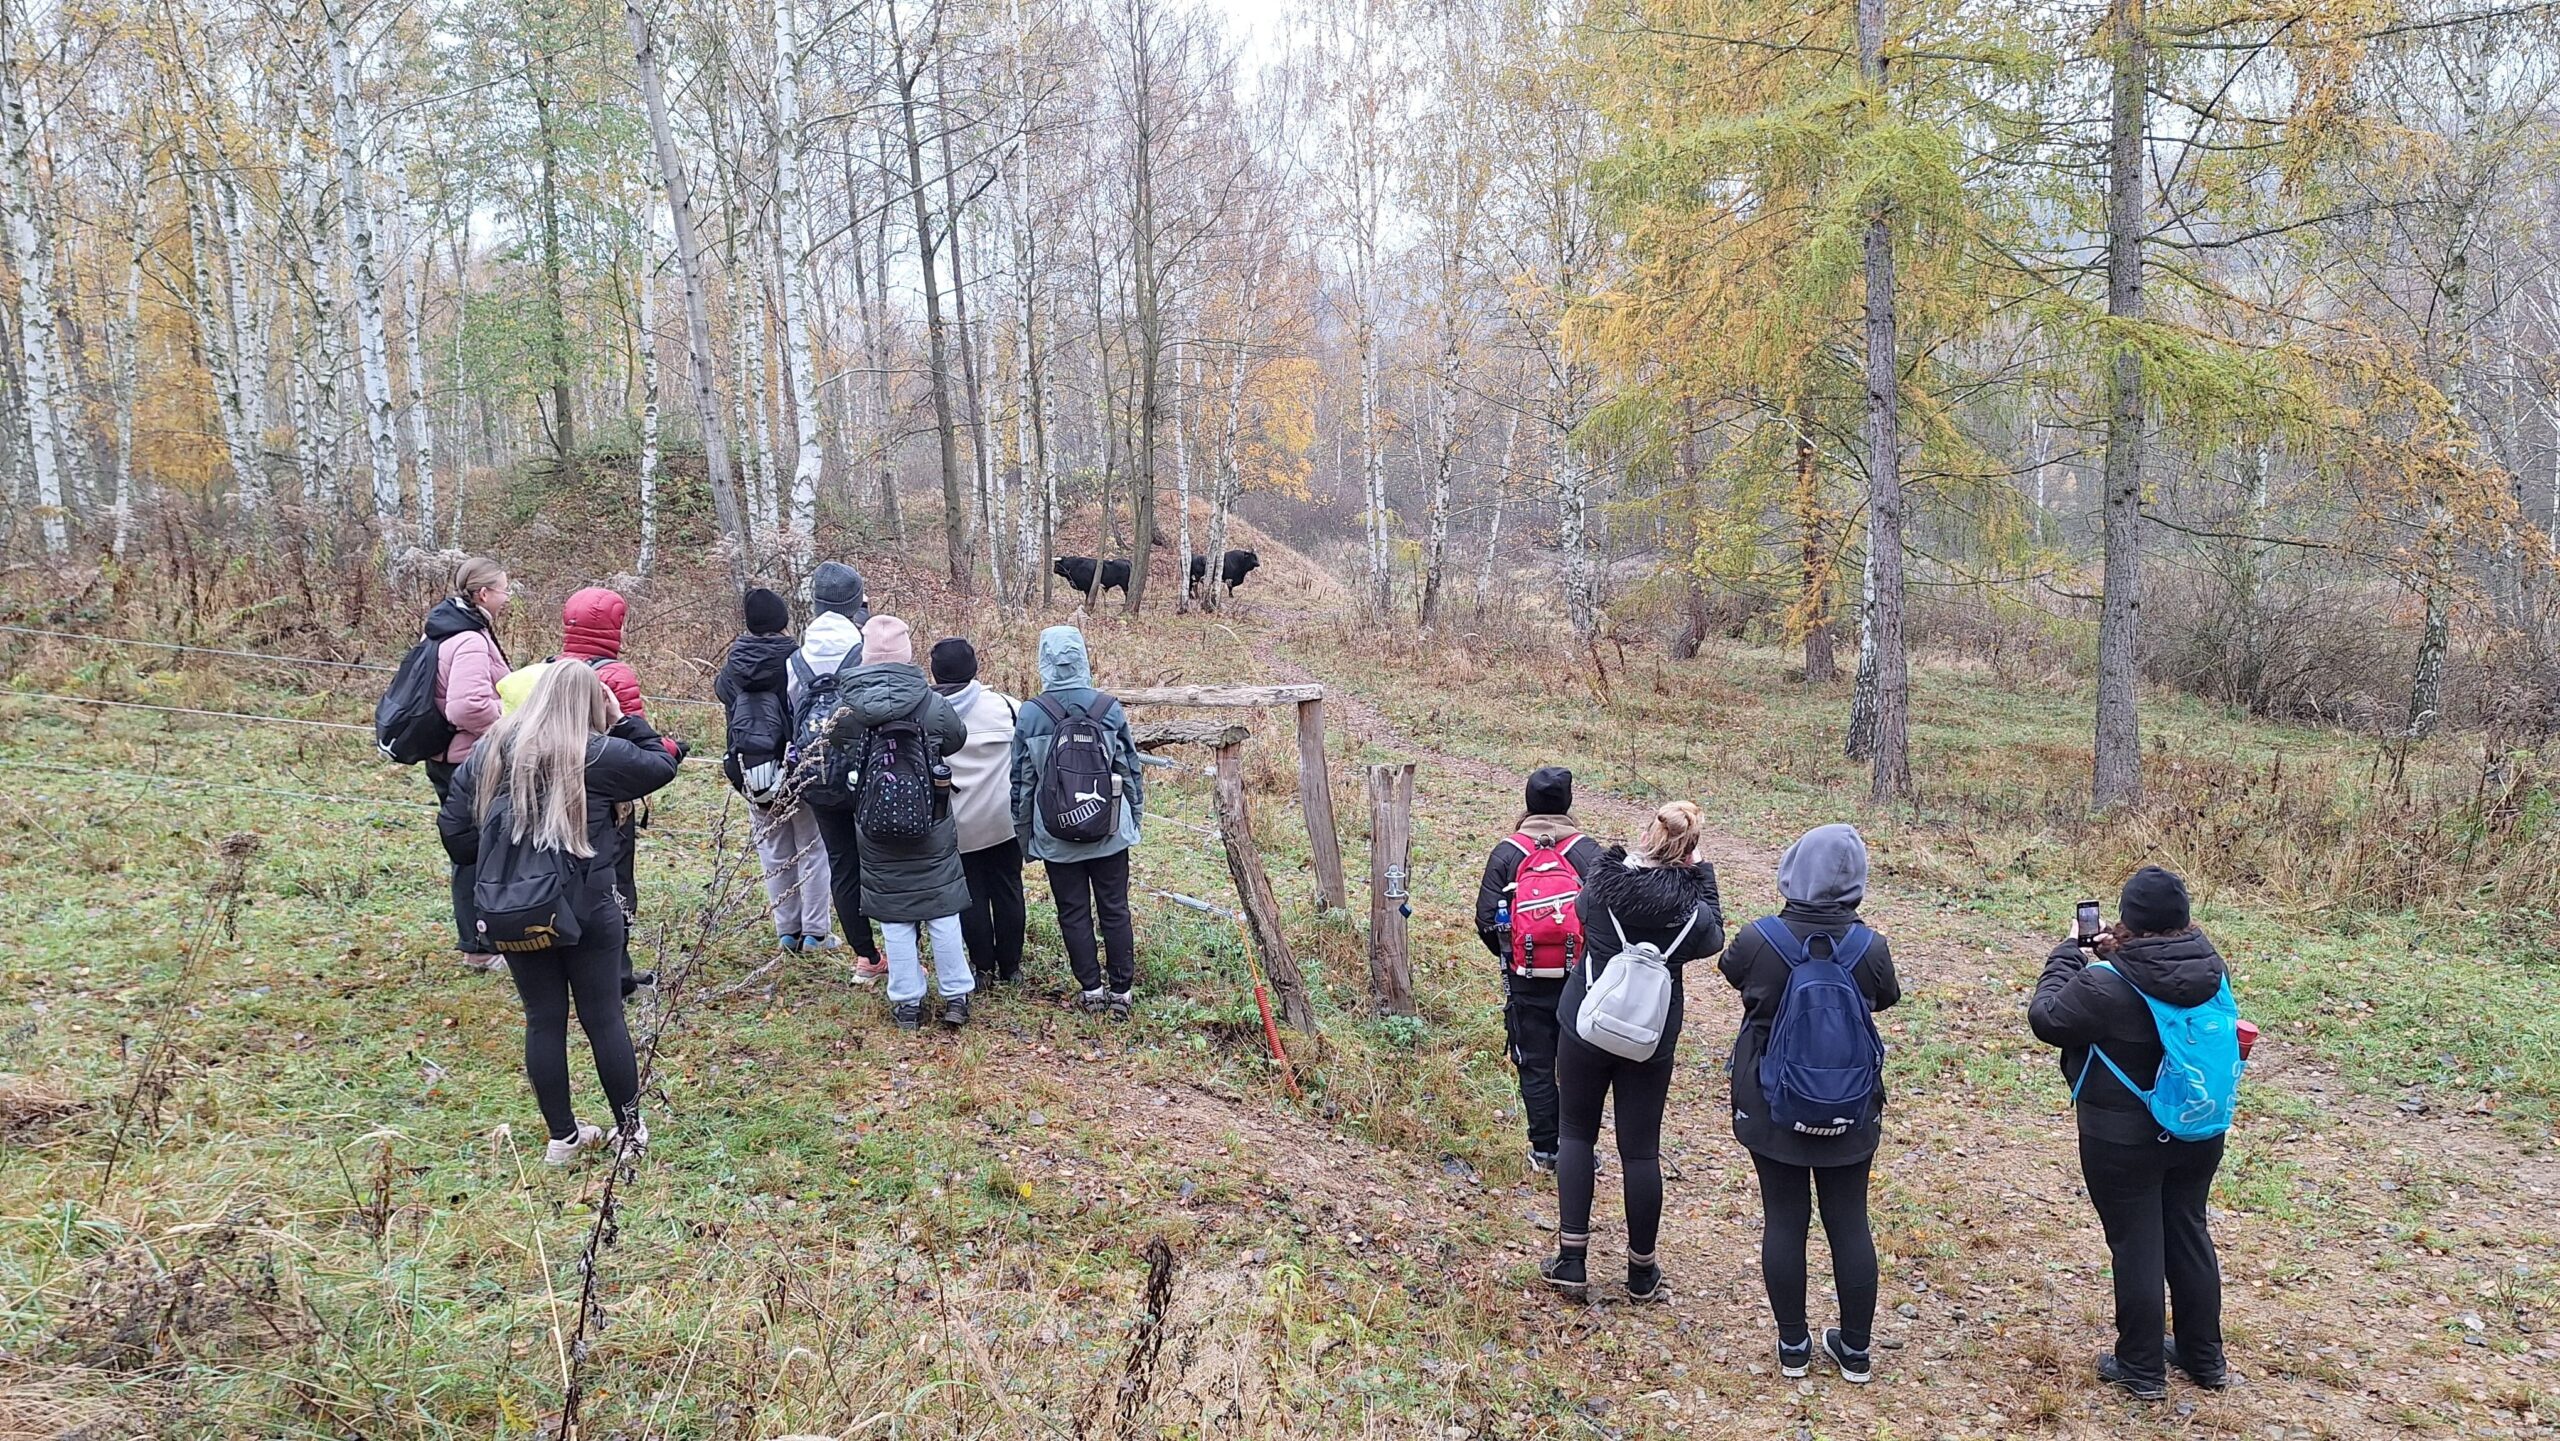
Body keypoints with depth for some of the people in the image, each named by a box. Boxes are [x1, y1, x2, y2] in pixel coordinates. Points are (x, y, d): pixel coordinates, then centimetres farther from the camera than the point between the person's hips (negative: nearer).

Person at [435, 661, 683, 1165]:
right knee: (604, 1017, 7)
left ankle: (563, 1136, 20)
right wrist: (623, 721, 10)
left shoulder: (488, 752, 5)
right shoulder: (599, 754, -9)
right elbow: (662, 765, 4)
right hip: (586, 910, -3)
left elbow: (454, 828, 6)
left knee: (543, 1019, 12)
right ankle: (629, 1129, 18)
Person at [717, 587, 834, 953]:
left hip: (752, 773, 4)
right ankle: (814, 931, 10)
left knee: (774, 852, 14)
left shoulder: (733, 668, -2)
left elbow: (721, 691, 19)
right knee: (812, 848, 8)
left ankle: (787, 930, 18)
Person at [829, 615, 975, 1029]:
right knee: (942, 915, 13)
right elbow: (958, 739, 3)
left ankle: (907, 1003, 18)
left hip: (875, 834, 1)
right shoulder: (932, 704, -15)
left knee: (895, 921, 11)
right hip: (934, 831, -1)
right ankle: (956, 996, 20)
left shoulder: (847, 710, -11)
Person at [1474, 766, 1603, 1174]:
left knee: (1535, 1066, 10)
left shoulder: (1506, 853, -2)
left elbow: (1486, 919, -3)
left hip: (1526, 982, 0)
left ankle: (1545, 1151, 14)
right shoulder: (1588, 851, -4)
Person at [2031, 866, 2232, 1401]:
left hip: (2123, 1141, -5)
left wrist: (2069, 953, -2)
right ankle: (2205, 1358, 34)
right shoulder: (2211, 968, -9)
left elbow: (2045, 1017, -11)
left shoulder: (2106, 986, -26)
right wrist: (2120, 957, 2)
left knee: (2136, 1246, 8)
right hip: (2198, 1132, 6)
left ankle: (2142, 1368, 21)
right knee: (2189, 1235, 20)